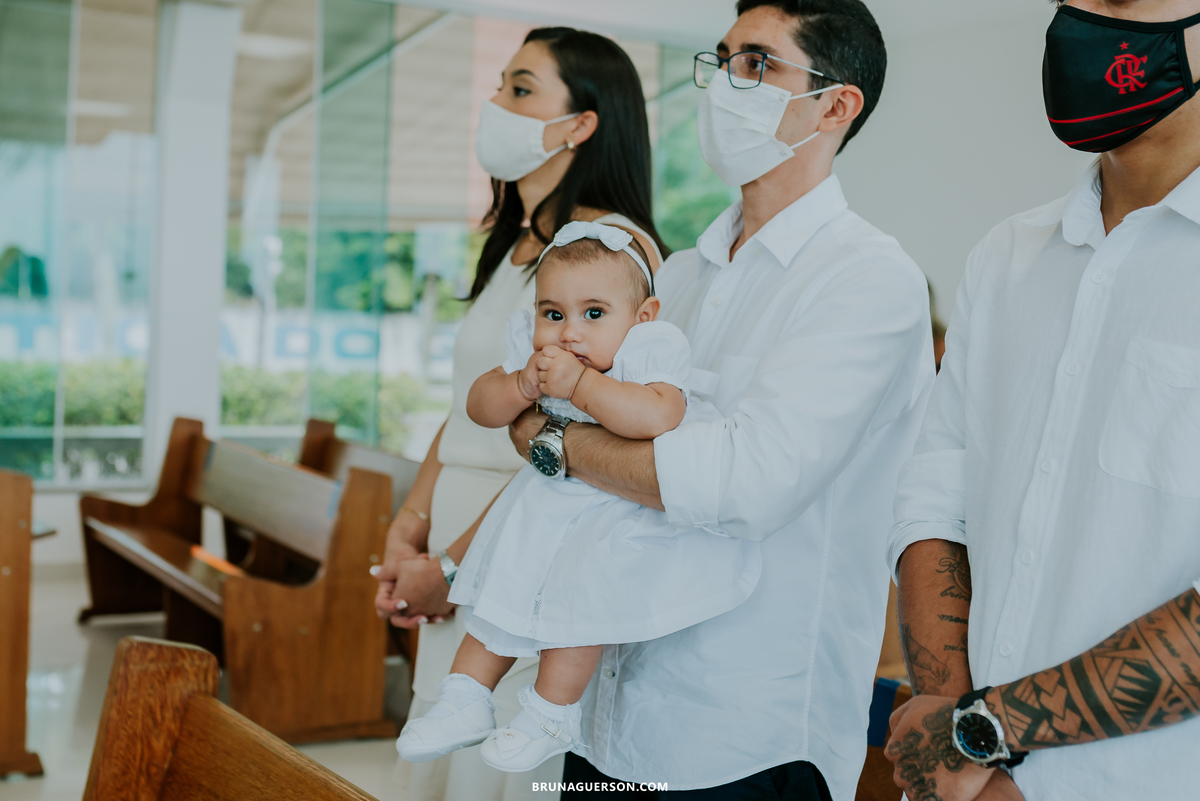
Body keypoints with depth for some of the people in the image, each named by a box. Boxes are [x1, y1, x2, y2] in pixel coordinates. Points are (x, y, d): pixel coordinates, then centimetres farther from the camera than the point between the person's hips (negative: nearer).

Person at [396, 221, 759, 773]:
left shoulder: (652, 349, -26)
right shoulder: (535, 348, -7)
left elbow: (657, 418, -44)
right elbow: (480, 407, -4)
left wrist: (580, 384, -41)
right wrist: (524, 385, -24)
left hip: (642, 506, -7)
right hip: (564, 495, 7)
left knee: (583, 582, -19)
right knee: (508, 580, 7)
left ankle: (552, 714, 0)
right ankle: (466, 696, 20)